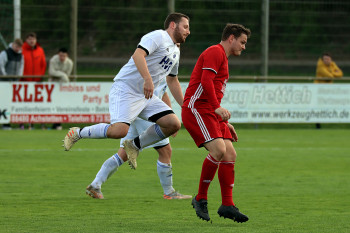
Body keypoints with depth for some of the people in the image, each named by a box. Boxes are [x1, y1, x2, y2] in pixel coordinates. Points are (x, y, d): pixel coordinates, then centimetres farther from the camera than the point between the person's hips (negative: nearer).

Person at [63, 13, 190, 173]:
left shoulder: (175, 52, 22)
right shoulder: (158, 36, -8)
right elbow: (138, 54, -25)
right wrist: (148, 79, -37)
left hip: (146, 97, 9)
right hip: (126, 89, -9)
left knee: (174, 124, -8)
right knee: (119, 130, -27)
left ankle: (135, 145, 9)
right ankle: (78, 133, -4)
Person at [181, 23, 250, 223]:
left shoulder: (223, 58, 27)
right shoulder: (215, 52, -5)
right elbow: (206, 81, -19)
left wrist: (225, 123, 29)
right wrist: (217, 108, -27)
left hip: (211, 112, 10)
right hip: (196, 108, -10)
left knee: (230, 154, 0)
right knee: (219, 149, -23)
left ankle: (227, 205, 2)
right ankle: (201, 198, -11)